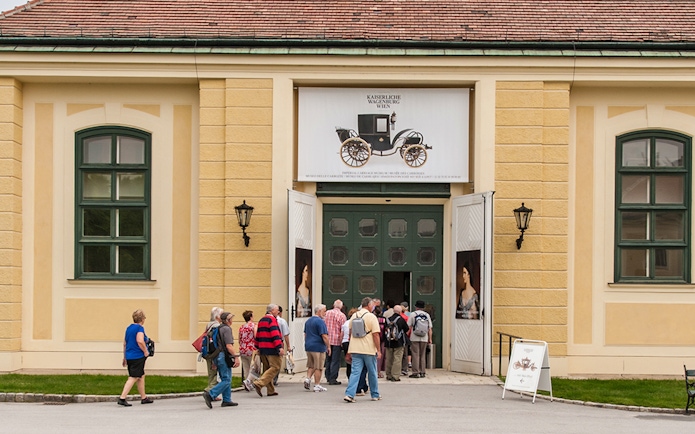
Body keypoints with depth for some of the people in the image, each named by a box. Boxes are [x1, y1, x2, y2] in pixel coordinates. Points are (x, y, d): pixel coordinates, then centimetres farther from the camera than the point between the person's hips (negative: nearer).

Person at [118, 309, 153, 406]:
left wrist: (125, 357, 25)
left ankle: (143, 397, 25)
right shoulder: (139, 328, -11)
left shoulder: (129, 328, 14)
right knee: (133, 378, -6)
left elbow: (124, 343, 19)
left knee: (141, 376, 18)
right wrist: (145, 351, -13)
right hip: (138, 357, -9)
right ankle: (122, 398, -11)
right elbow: (140, 341, -26)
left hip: (129, 356, 9)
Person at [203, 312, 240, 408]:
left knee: (225, 379, 14)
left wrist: (214, 361, 25)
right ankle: (210, 395, -18)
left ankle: (226, 400, 15)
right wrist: (236, 357, -19)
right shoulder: (227, 329, -12)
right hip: (224, 356, -10)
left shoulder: (218, 328, 16)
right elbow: (229, 346, -20)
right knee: (226, 380, -8)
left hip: (217, 356, 10)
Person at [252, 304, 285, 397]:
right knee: (275, 367, -8)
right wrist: (280, 347, -24)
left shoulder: (261, 320, 18)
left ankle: (270, 391, 14)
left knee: (267, 369, 13)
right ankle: (259, 383, -20)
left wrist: (258, 348, 26)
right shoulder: (272, 319, -9)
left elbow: (257, 335, 21)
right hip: (272, 349, -9)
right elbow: (275, 334, -19)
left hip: (263, 348, 9)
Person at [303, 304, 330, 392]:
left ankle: (308, 378, 1)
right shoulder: (320, 321, -14)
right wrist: (328, 346, -10)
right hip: (318, 347, -7)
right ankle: (317, 385, 4)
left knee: (311, 366, 19)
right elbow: (324, 336, -18)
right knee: (318, 367, 1)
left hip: (308, 346, 7)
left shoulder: (308, 321, 12)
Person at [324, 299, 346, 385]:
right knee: (335, 360, 0)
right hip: (336, 340, -5)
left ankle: (328, 377, 21)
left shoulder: (327, 313, 5)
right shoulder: (342, 315, -8)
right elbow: (343, 330, -11)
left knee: (328, 359, 16)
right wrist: (341, 341, -4)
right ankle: (333, 379, -1)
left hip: (327, 339, 5)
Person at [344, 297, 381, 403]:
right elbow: (375, 335, -12)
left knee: (355, 372, 1)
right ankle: (375, 395, 22)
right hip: (368, 349, -4)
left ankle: (349, 394, -12)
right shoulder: (371, 317, -8)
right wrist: (378, 350, -6)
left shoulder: (354, 316, 10)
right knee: (372, 373, 10)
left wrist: (349, 351, 27)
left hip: (355, 349, 4)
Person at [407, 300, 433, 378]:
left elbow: (409, 327, -3)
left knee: (415, 355, -1)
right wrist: (430, 339, 12)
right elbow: (430, 328, 7)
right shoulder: (427, 315, 7)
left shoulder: (413, 314, -1)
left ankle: (416, 372, -4)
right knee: (422, 355, 11)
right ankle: (422, 372, 11)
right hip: (424, 338, 3)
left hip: (415, 338, -3)